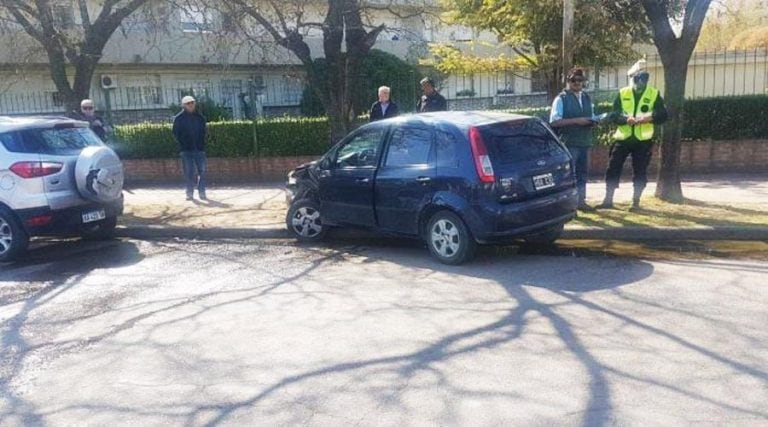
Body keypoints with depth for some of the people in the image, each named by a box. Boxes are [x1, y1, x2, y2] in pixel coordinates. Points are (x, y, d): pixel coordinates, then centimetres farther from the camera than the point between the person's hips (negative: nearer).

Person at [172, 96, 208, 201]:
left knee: (202, 170, -2)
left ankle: (202, 192, 7)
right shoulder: (179, 118, 2)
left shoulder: (200, 117, 10)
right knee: (189, 172, -2)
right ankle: (190, 193, 5)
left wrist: (202, 144, 8)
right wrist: (182, 144, -3)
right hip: (186, 150, -2)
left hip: (199, 149, 2)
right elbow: (176, 134, 5)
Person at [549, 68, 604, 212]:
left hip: (585, 142, 7)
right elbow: (554, 121, -14)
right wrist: (576, 120, -20)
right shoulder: (561, 99, -5)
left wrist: (593, 121, 2)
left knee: (583, 172, 12)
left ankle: (580, 201, 23)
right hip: (568, 143, -6)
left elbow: (591, 117, 27)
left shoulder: (587, 98, 15)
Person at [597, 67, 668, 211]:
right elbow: (614, 115, -3)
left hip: (643, 140, -1)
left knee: (640, 173, 4)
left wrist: (648, 117, -21)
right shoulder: (622, 94, 6)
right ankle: (608, 200, 9)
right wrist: (626, 119, -22)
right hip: (623, 138, 1)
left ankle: (636, 202, 15)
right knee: (613, 169, 0)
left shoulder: (654, 94, 4)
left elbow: (662, 115, -3)